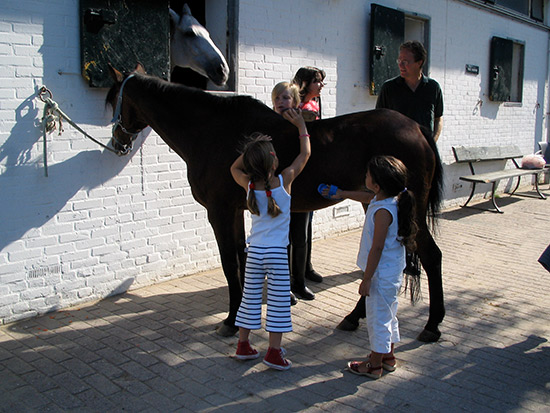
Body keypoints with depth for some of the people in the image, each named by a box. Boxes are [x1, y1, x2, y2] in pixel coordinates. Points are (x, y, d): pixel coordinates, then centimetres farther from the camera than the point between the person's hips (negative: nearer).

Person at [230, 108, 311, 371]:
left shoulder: (249, 185, -4)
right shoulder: (284, 181, -11)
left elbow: (234, 168, 18)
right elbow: (305, 154, 2)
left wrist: (252, 149, 9)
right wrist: (301, 126, 13)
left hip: (254, 251, 4)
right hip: (278, 253, -3)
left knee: (250, 297, 15)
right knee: (278, 300, 5)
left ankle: (243, 345, 25)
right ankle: (274, 352, 8)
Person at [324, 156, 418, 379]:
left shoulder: (383, 212, -27)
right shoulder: (386, 199, 0)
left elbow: (377, 248, -25)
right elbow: (366, 197, 23)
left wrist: (366, 279, -19)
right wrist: (341, 193, 31)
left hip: (382, 275, -10)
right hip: (392, 272, 10)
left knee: (378, 317, 4)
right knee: (387, 314, 21)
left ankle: (374, 365, 17)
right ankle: (388, 356, 37)